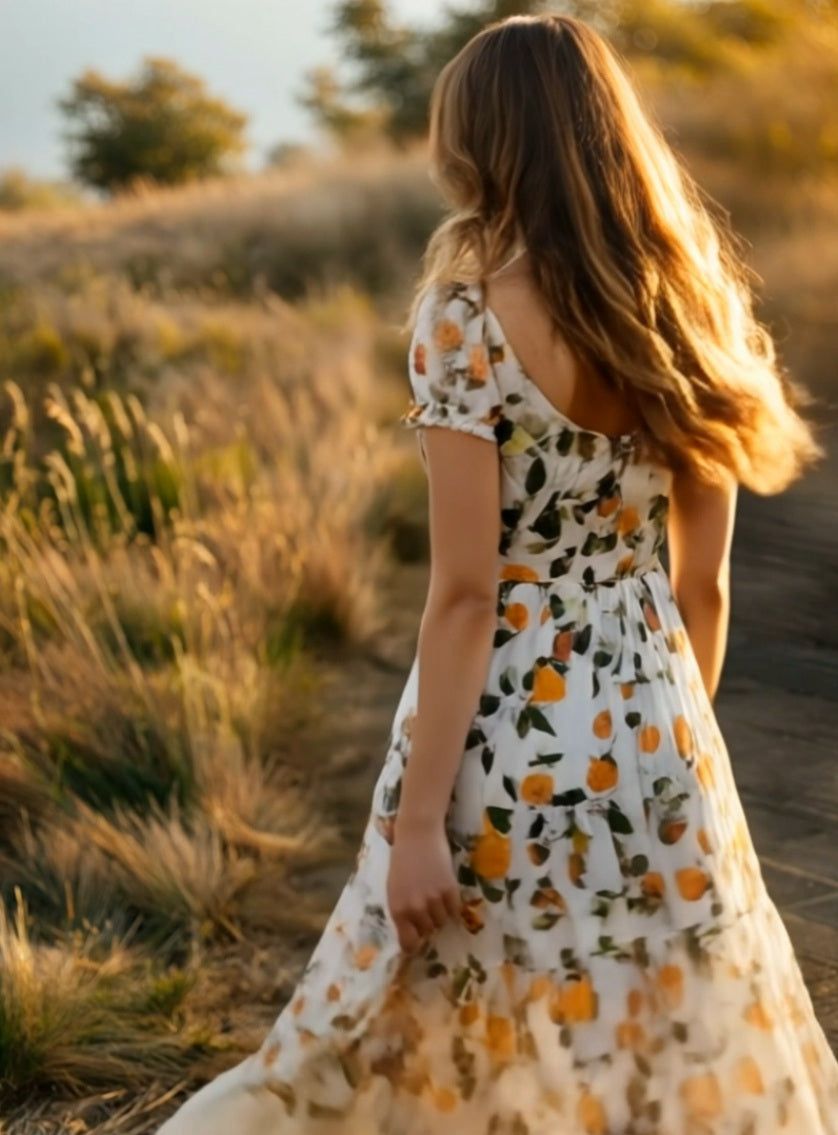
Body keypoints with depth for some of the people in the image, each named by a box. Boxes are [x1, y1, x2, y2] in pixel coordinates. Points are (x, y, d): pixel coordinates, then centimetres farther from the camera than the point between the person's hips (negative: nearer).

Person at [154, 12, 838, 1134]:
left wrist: (419, 820, -12)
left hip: (509, 739, -5)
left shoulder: (470, 316, -14)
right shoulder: (688, 310, 3)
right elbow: (705, 584, 7)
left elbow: (467, 595, -17)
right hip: (654, 727, 6)